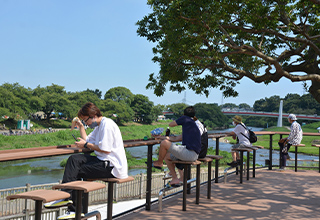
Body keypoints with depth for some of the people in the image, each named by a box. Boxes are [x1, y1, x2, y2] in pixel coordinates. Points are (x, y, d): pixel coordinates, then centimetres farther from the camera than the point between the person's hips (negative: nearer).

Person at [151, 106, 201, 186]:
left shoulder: (185, 119, -1)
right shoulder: (193, 124, 24)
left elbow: (170, 124, 10)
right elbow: (175, 139, 26)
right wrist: (160, 137, 33)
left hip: (189, 153, -10)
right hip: (193, 155, 10)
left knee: (164, 143, -9)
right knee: (166, 157, 21)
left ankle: (159, 163, 16)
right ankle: (175, 179, 18)